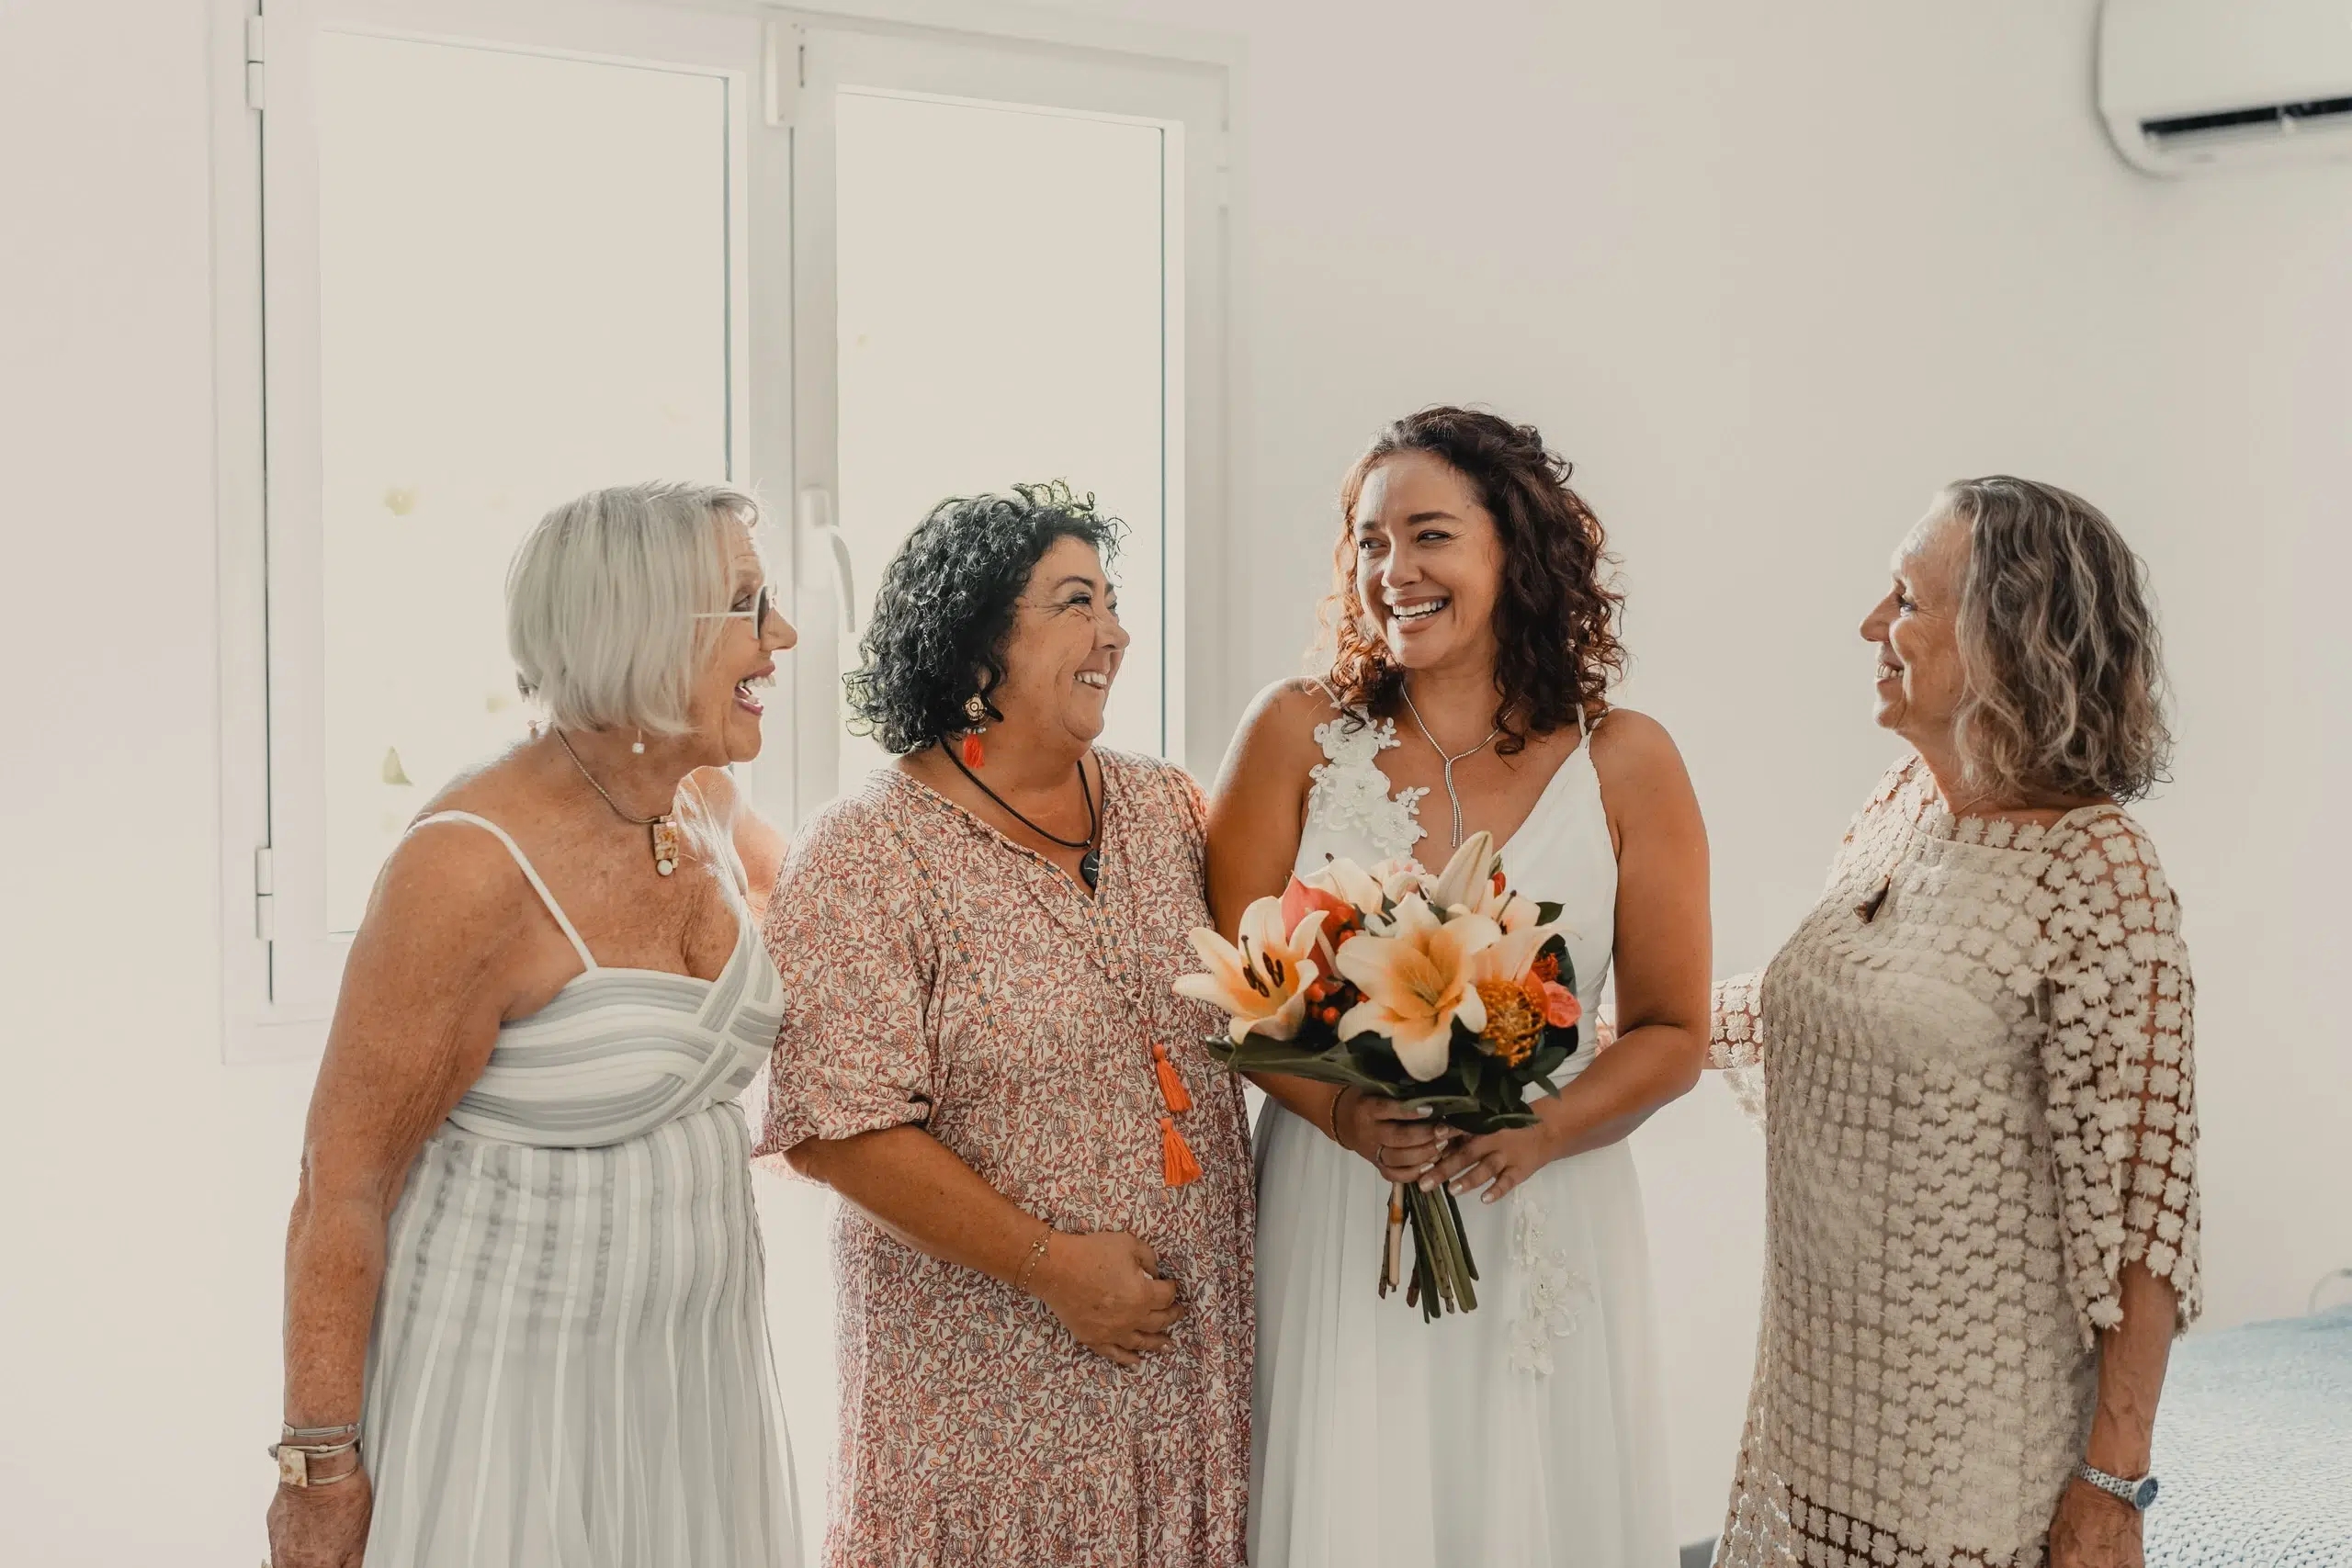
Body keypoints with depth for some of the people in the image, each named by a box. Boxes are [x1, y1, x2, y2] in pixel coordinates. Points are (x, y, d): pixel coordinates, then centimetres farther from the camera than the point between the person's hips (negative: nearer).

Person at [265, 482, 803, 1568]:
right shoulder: (469, 867, -23)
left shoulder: (699, 799, -1)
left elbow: (780, 884, 26)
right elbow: (341, 1182, -17)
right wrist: (321, 1464, -14)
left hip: (686, 1372, 7)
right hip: (506, 1387, -7)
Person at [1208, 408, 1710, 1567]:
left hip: (1544, 1224, 1)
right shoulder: (1299, 734, -1)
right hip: (1335, 1217, 0)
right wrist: (1347, 1115, -17)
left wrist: (1541, 1133, -15)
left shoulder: (1624, 763, 0)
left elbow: (1672, 1033, 2)